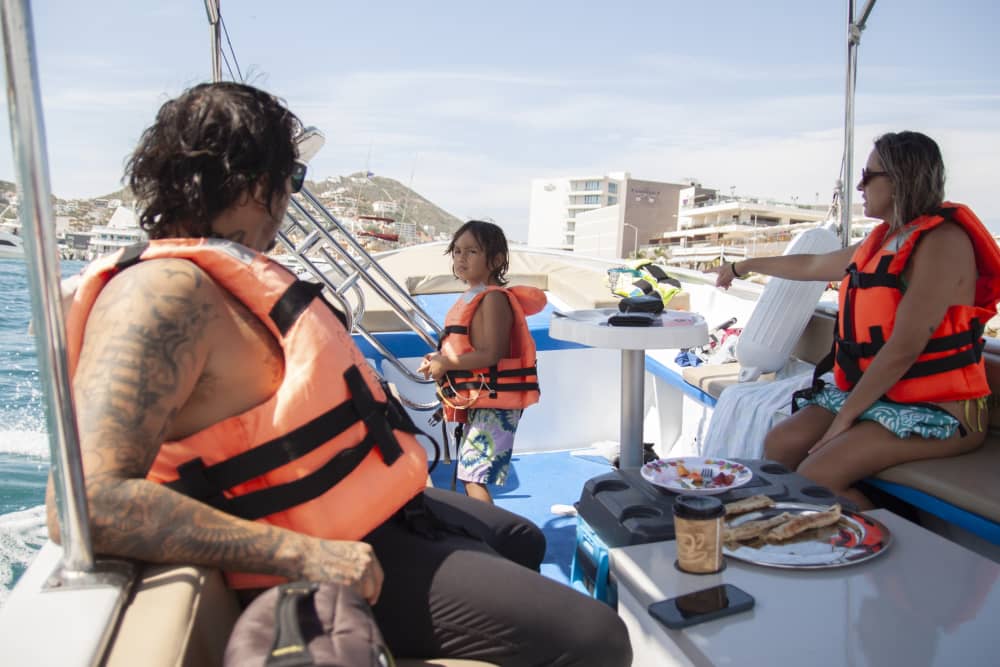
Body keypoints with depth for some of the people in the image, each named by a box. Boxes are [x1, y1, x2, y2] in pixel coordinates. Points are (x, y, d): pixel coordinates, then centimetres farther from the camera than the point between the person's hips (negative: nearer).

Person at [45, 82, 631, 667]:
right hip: (341, 556, -10)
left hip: (377, 508, 10)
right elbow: (89, 500, -33)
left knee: (522, 541, 30)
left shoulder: (221, 272, 8)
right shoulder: (162, 292, -23)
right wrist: (304, 555, -33)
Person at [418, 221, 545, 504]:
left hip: (493, 403, -10)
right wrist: (441, 360, 4)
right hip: (475, 402, 10)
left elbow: (490, 355, -25)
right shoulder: (470, 299, 14)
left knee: (473, 476, -14)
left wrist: (446, 364, -16)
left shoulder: (493, 298, -15)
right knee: (468, 474, 20)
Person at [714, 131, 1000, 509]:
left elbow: (905, 348, -22)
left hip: (936, 411, -8)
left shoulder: (943, 242, -16)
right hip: (877, 393, 8)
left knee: (816, 476, -25)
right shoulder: (882, 241, 12)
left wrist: (844, 418, -19)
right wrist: (746, 266, 40)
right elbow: (812, 266, 29)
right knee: (780, 445, -9)